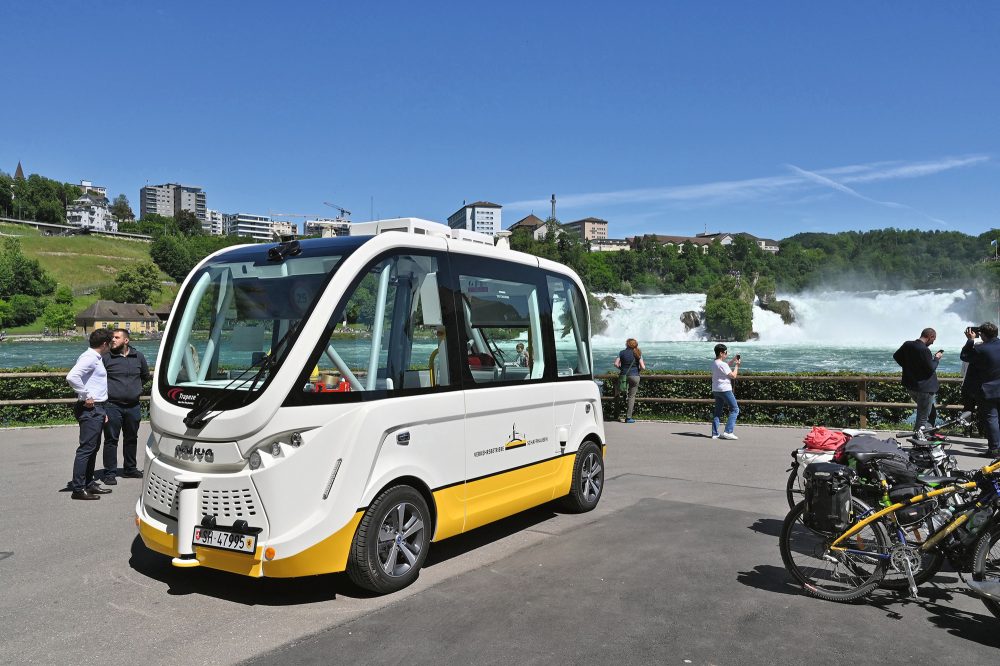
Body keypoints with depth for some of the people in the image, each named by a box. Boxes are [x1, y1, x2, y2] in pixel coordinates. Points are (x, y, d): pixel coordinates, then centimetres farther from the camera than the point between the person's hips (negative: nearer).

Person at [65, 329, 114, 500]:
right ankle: (78, 489, -5)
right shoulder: (89, 357, -13)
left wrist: (102, 412, 21)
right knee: (86, 448, -8)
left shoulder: (95, 358, 17)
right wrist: (85, 396, -20)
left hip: (96, 409, 10)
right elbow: (72, 377, -29)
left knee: (93, 448, 15)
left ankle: (89, 484, 24)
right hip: (90, 409, -10)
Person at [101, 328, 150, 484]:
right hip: (112, 405, -4)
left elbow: (145, 376, 22)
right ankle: (109, 473, 7)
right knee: (111, 440, -1)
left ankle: (130, 469, 28)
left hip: (133, 406, 4)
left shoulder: (138, 357, 7)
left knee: (131, 438, 15)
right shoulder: (106, 357, -5)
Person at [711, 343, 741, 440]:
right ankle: (728, 432, -9)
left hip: (716, 390, 9)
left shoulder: (714, 363, 12)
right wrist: (737, 365, -2)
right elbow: (733, 376, -14)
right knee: (735, 409, -1)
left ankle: (715, 433, 7)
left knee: (717, 412, 10)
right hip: (725, 390, -9)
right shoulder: (722, 364, -17)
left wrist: (734, 360, 18)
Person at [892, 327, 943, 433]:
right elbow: (931, 369, -18)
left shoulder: (907, 345, 2)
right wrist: (936, 358, -2)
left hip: (910, 386, 8)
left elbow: (896, 356, 16)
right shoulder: (924, 350, -23)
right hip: (924, 388, -8)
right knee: (922, 418, 1)